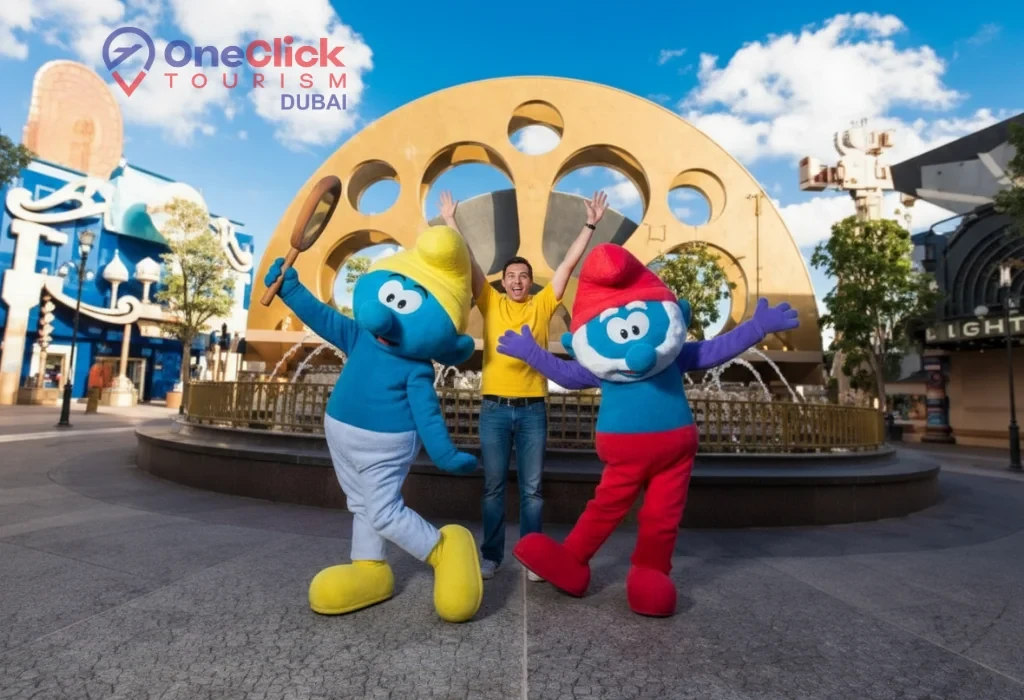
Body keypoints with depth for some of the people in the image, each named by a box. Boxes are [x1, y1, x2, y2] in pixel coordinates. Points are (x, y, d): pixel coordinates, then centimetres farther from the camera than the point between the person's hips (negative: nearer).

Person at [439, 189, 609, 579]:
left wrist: (590, 225, 4)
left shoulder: (543, 305, 7)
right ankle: (491, 555, 22)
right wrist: (450, 221, 6)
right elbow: (469, 262, 6)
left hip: (533, 408, 0)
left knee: (532, 488, 8)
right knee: (493, 486, 9)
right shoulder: (491, 304, 6)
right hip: (494, 408, 0)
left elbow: (569, 263, 5)